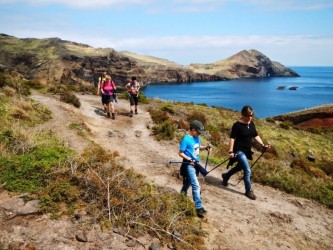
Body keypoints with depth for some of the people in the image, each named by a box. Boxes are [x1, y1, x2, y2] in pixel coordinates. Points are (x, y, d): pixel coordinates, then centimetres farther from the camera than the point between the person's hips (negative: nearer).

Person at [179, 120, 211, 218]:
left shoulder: (197, 138, 5)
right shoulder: (186, 139, -18)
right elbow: (180, 153, -15)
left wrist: (205, 147, 1)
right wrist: (190, 160, -22)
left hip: (196, 164, 8)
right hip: (189, 165, -8)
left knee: (188, 183, 22)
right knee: (196, 186, -11)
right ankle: (199, 208, -9)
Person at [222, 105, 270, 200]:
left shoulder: (252, 124, 4)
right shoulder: (237, 125, -17)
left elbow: (256, 135, 11)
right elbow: (232, 138, -18)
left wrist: (263, 145, 1)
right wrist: (231, 151, -24)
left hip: (247, 151, 8)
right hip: (239, 150, -8)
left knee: (240, 167, 24)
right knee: (247, 170, -10)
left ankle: (225, 176, 49)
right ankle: (248, 191, 5)